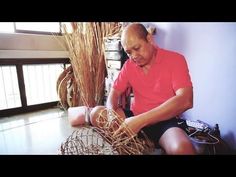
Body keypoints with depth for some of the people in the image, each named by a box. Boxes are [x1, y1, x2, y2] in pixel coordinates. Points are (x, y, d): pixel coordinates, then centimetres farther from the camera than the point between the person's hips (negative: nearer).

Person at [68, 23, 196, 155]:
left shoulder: (175, 60, -12)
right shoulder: (129, 65, 3)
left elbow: (185, 101, -25)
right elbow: (115, 92, 6)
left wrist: (140, 120, -32)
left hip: (164, 121, -3)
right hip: (135, 117, 4)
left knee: (182, 149, -34)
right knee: (96, 112, -13)